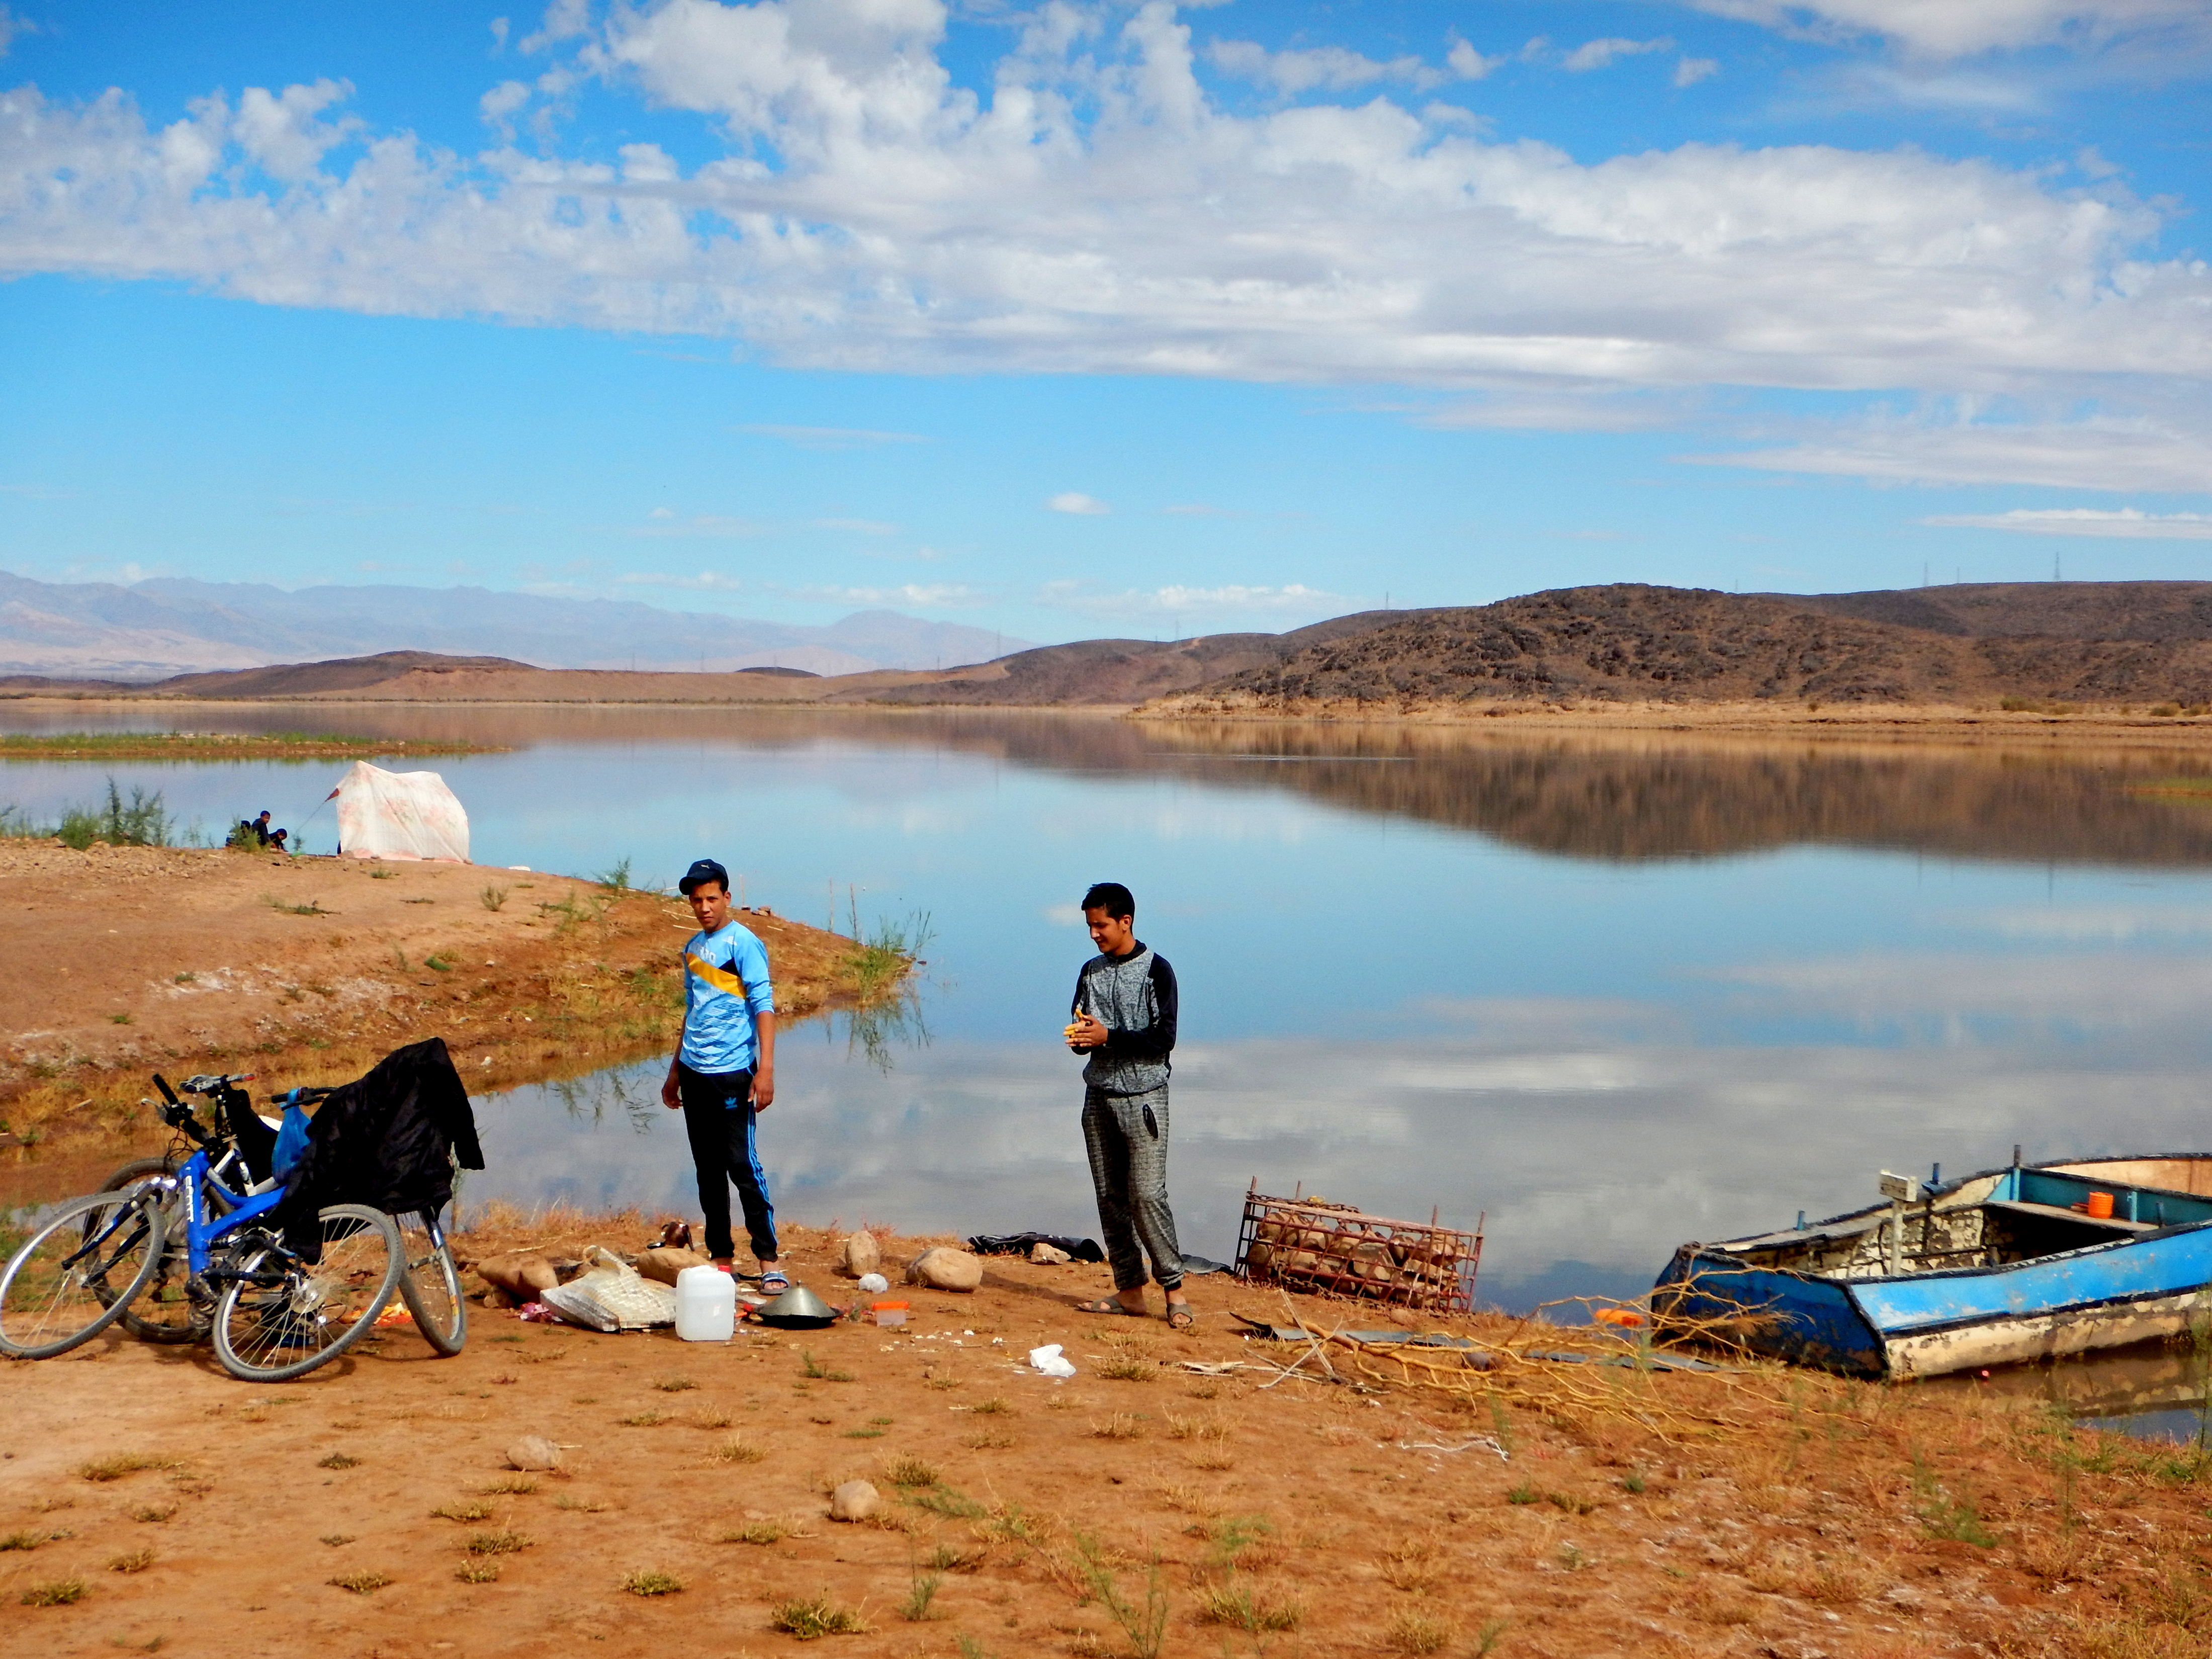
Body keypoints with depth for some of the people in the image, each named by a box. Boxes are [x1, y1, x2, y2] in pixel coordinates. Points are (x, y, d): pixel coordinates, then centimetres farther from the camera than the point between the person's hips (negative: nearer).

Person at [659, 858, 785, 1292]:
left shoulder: (743, 943, -7)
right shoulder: (692, 948, 15)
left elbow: (764, 1005, -12)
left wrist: (765, 1069, -20)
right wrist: (675, 1072, 25)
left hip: (732, 1072, -7)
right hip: (694, 1072, 7)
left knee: (743, 1165, -9)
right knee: (708, 1170, 10)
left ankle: (768, 1260, -5)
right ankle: (721, 1259, 18)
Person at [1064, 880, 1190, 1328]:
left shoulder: (1156, 970, -6)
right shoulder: (1091, 972, 11)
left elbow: (1163, 1039, -12)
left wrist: (1109, 1036, -20)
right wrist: (1079, 1037, -7)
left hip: (1142, 1096, -6)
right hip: (1099, 1096, 6)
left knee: (1147, 1194, -11)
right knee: (1110, 1196, 5)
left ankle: (1174, 1288, -3)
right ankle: (1129, 1290, 11)